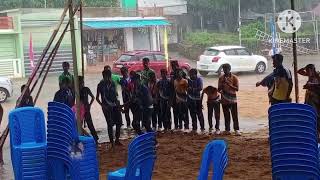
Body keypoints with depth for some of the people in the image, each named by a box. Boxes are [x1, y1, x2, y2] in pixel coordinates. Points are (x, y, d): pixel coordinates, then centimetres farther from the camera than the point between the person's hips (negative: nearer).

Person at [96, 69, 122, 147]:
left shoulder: (112, 83, 8)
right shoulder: (101, 85, -3)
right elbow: (97, 98, 1)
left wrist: (117, 101, 1)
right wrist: (102, 105, -12)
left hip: (115, 105, 4)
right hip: (107, 107, -4)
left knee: (119, 123, 3)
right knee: (110, 124, -3)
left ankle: (117, 140, 17)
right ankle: (112, 142, 4)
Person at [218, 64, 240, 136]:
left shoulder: (234, 78, -3)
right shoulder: (221, 78, 5)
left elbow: (237, 88, -9)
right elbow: (219, 89, 7)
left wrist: (229, 84, -20)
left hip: (232, 99, -2)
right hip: (224, 100, 2)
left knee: (235, 116, -5)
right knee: (226, 116, 6)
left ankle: (237, 130, -3)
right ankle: (227, 130, 11)